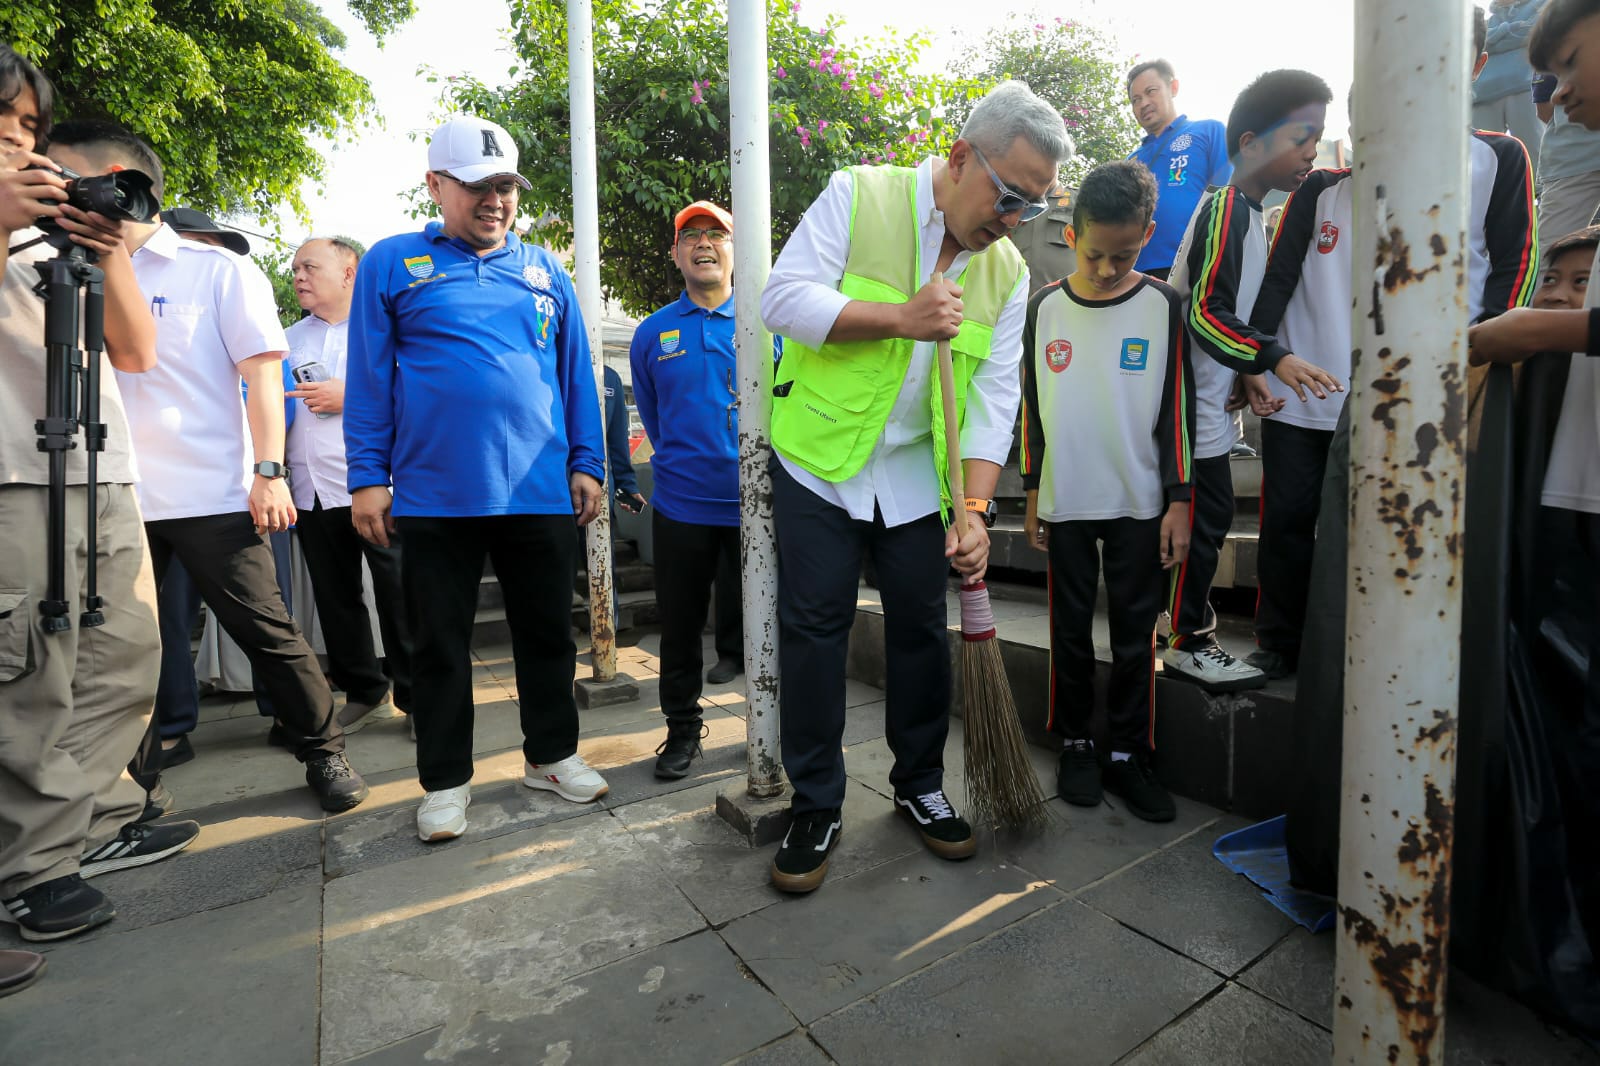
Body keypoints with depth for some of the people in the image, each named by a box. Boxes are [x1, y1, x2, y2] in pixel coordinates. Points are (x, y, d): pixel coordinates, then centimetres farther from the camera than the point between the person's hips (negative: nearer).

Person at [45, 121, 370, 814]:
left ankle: (324, 754, 12)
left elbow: (263, 373, -5)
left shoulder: (216, 269, 2)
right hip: (110, 499, 5)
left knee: (267, 633, -1)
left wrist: (269, 473, -13)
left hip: (210, 498, -5)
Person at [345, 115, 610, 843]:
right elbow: (368, 379, 4)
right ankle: (446, 779, 25)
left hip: (541, 491, 2)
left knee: (547, 632, 11)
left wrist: (587, 464, 5)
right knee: (440, 644, 9)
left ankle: (552, 754, 29)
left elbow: (576, 375, 11)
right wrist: (367, 478, -2)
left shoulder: (546, 272, 12)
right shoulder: (392, 264, 6)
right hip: (434, 495, -1)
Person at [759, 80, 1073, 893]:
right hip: (820, 459, -3)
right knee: (813, 630, -1)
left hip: (918, 474, 4)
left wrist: (974, 507, -12)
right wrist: (899, 318, -22)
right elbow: (784, 298, -15)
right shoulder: (858, 196, -6)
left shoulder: (1007, 274, 5)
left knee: (921, 629, 8)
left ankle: (920, 786, 29)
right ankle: (816, 810, 15)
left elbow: (993, 398, -1)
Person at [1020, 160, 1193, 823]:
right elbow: (1031, 406, 7)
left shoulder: (1164, 307, 0)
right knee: (1071, 629, 9)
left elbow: (1177, 409, 1)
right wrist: (1032, 492, 6)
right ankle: (1075, 745, 24)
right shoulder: (1045, 308, 3)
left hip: (1139, 502, -1)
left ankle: (1129, 754, 20)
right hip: (1065, 501, 1)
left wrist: (1178, 500, -4)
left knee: (1135, 633, 6)